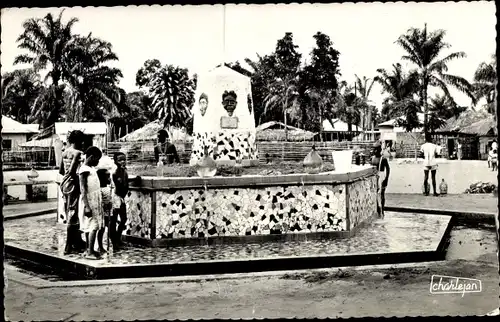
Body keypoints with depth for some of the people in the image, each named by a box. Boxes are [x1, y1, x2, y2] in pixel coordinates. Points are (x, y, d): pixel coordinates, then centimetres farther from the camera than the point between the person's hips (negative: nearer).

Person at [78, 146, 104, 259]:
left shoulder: (91, 168, 13)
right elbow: (83, 190, -19)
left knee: (89, 226, 12)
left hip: (95, 201, 9)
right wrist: (87, 206, -24)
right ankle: (90, 252, -7)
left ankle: (88, 249, 18)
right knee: (93, 226, -9)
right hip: (89, 202, -9)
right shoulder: (84, 170, -15)